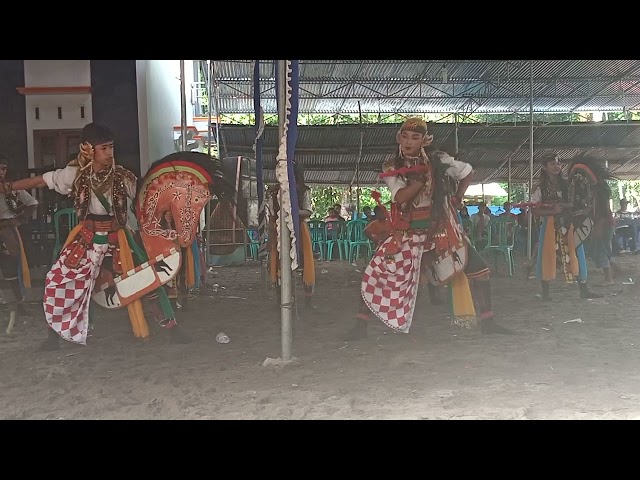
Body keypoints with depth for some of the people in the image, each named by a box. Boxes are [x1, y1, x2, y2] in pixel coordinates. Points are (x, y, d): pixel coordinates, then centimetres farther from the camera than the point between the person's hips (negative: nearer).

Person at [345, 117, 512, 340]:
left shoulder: (438, 160, -4)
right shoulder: (391, 167, -5)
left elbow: (466, 172, 13)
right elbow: (400, 198, -20)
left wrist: (457, 199, 9)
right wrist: (423, 175, -27)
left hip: (441, 227, 1)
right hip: (407, 230, -1)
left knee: (478, 269, -4)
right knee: (376, 272, -12)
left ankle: (487, 322, 14)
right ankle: (360, 325, 1)